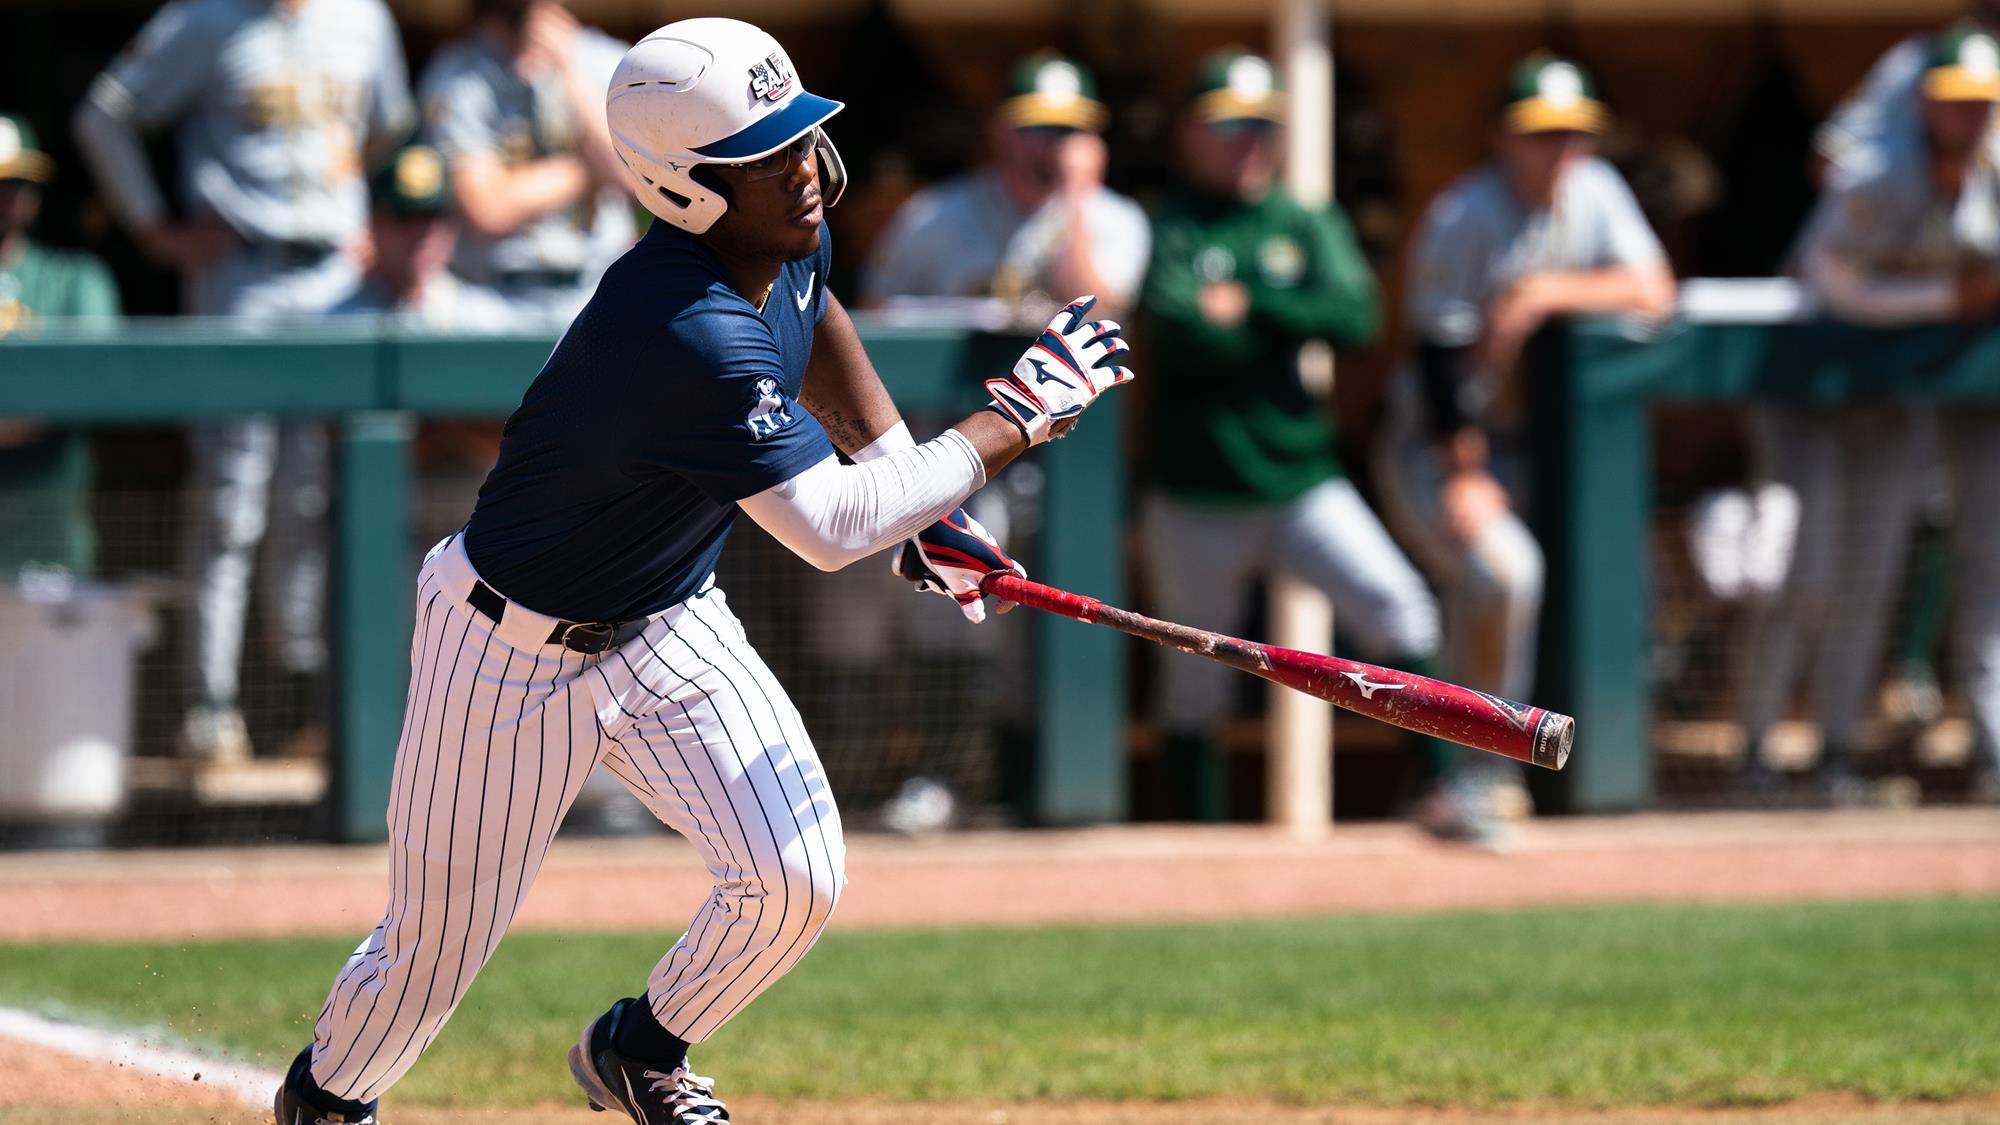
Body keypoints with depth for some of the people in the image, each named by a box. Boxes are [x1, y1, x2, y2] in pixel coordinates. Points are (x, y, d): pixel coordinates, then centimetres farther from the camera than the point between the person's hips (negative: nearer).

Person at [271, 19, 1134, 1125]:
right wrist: (1016, 417, -31)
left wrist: (914, 478, 9)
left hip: (672, 624, 7)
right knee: (433, 950, 5)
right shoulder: (687, 337, -37)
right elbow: (825, 525, -38)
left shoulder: (786, 241, -9)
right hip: (515, 652, -7)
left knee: (795, 878, -10)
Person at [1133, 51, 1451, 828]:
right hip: (1197, 494, -2)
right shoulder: (1171, 228, -1)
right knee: (1195, 677, 6)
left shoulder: (1310, 227, 10)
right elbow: (1173, 332, -20)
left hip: (1301, 479, 2)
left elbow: (1355, 318, -7)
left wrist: (1246, 307, -12)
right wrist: (1288, 328, -13)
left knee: (1401, 609, -14)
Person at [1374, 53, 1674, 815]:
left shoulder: (1594, 194, 0)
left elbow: (1652, 292, -7)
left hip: (1520, 439, 6)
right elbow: (1437, 351, -19)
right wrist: (1463, 473, -24)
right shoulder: (1463, 218, -17)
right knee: (1504, 568, -26)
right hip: (1434, 444, -6)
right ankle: (1484, 763, -18)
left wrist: (1552, 293, -21)